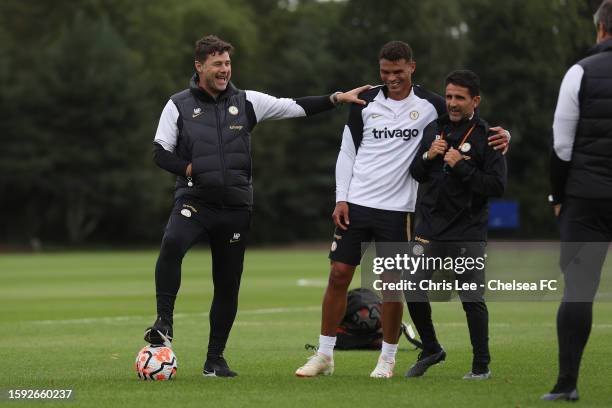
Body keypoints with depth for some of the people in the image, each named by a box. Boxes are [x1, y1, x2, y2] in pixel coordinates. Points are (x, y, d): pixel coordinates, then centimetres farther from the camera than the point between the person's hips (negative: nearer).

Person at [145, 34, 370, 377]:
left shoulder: (246, 102, 6)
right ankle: (164, 323, -26)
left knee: (228, 284, 6)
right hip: (194, 200, -3)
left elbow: (294, 107, 5)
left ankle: (215, 359, 17)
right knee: (172, 244, -33)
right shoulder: (179, 105, 2)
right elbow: (162, 153, 1)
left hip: (236, 207, 3)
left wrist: (337, 98, -3)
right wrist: (189, 169, -14)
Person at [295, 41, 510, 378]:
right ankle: (324, 355, 8)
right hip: (356, 204, 1)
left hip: (397, 208, -1)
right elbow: (347, 152, 9)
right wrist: (341, 199, 0)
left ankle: (387, 358, 15)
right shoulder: (366, 102, 4)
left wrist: (501, 135, -14)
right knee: (339, 275, -1)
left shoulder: (429, 105, 0)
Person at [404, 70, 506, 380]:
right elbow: (415, 174, 15)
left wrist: (461, 166, -18)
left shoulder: (486, 137, -6)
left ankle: (481, 366, 11)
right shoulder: (433, 130, 10)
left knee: (473, 301, -2)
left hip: (468, 235, -5)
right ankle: (431, 350, 26)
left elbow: (497, 186, -12)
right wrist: (428, 156, -5)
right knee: (413, 294, 4)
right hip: (429, 230, 5)